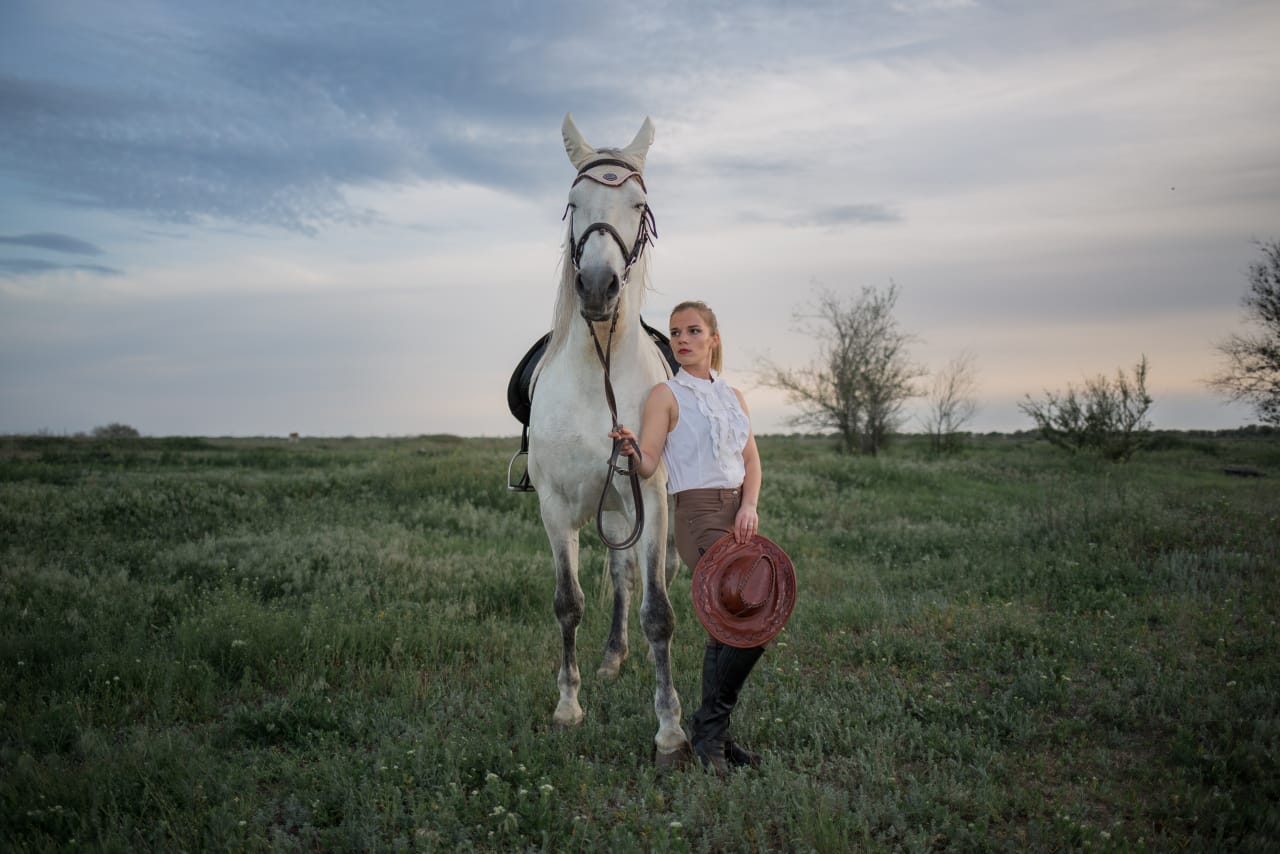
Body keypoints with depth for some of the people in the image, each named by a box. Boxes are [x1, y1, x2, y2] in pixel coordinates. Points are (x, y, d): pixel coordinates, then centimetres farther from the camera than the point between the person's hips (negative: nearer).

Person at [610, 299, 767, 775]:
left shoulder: (733, 396, 16)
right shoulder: (666, 395, -1)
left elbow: (752, 462, 9)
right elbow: (648, 465, -10)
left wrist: (749, 506, -8)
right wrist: (632, 452, -33)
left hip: (741, 516, 6)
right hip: (699, 514, -6)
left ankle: (712, 735, 18)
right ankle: (711, 727, -3)